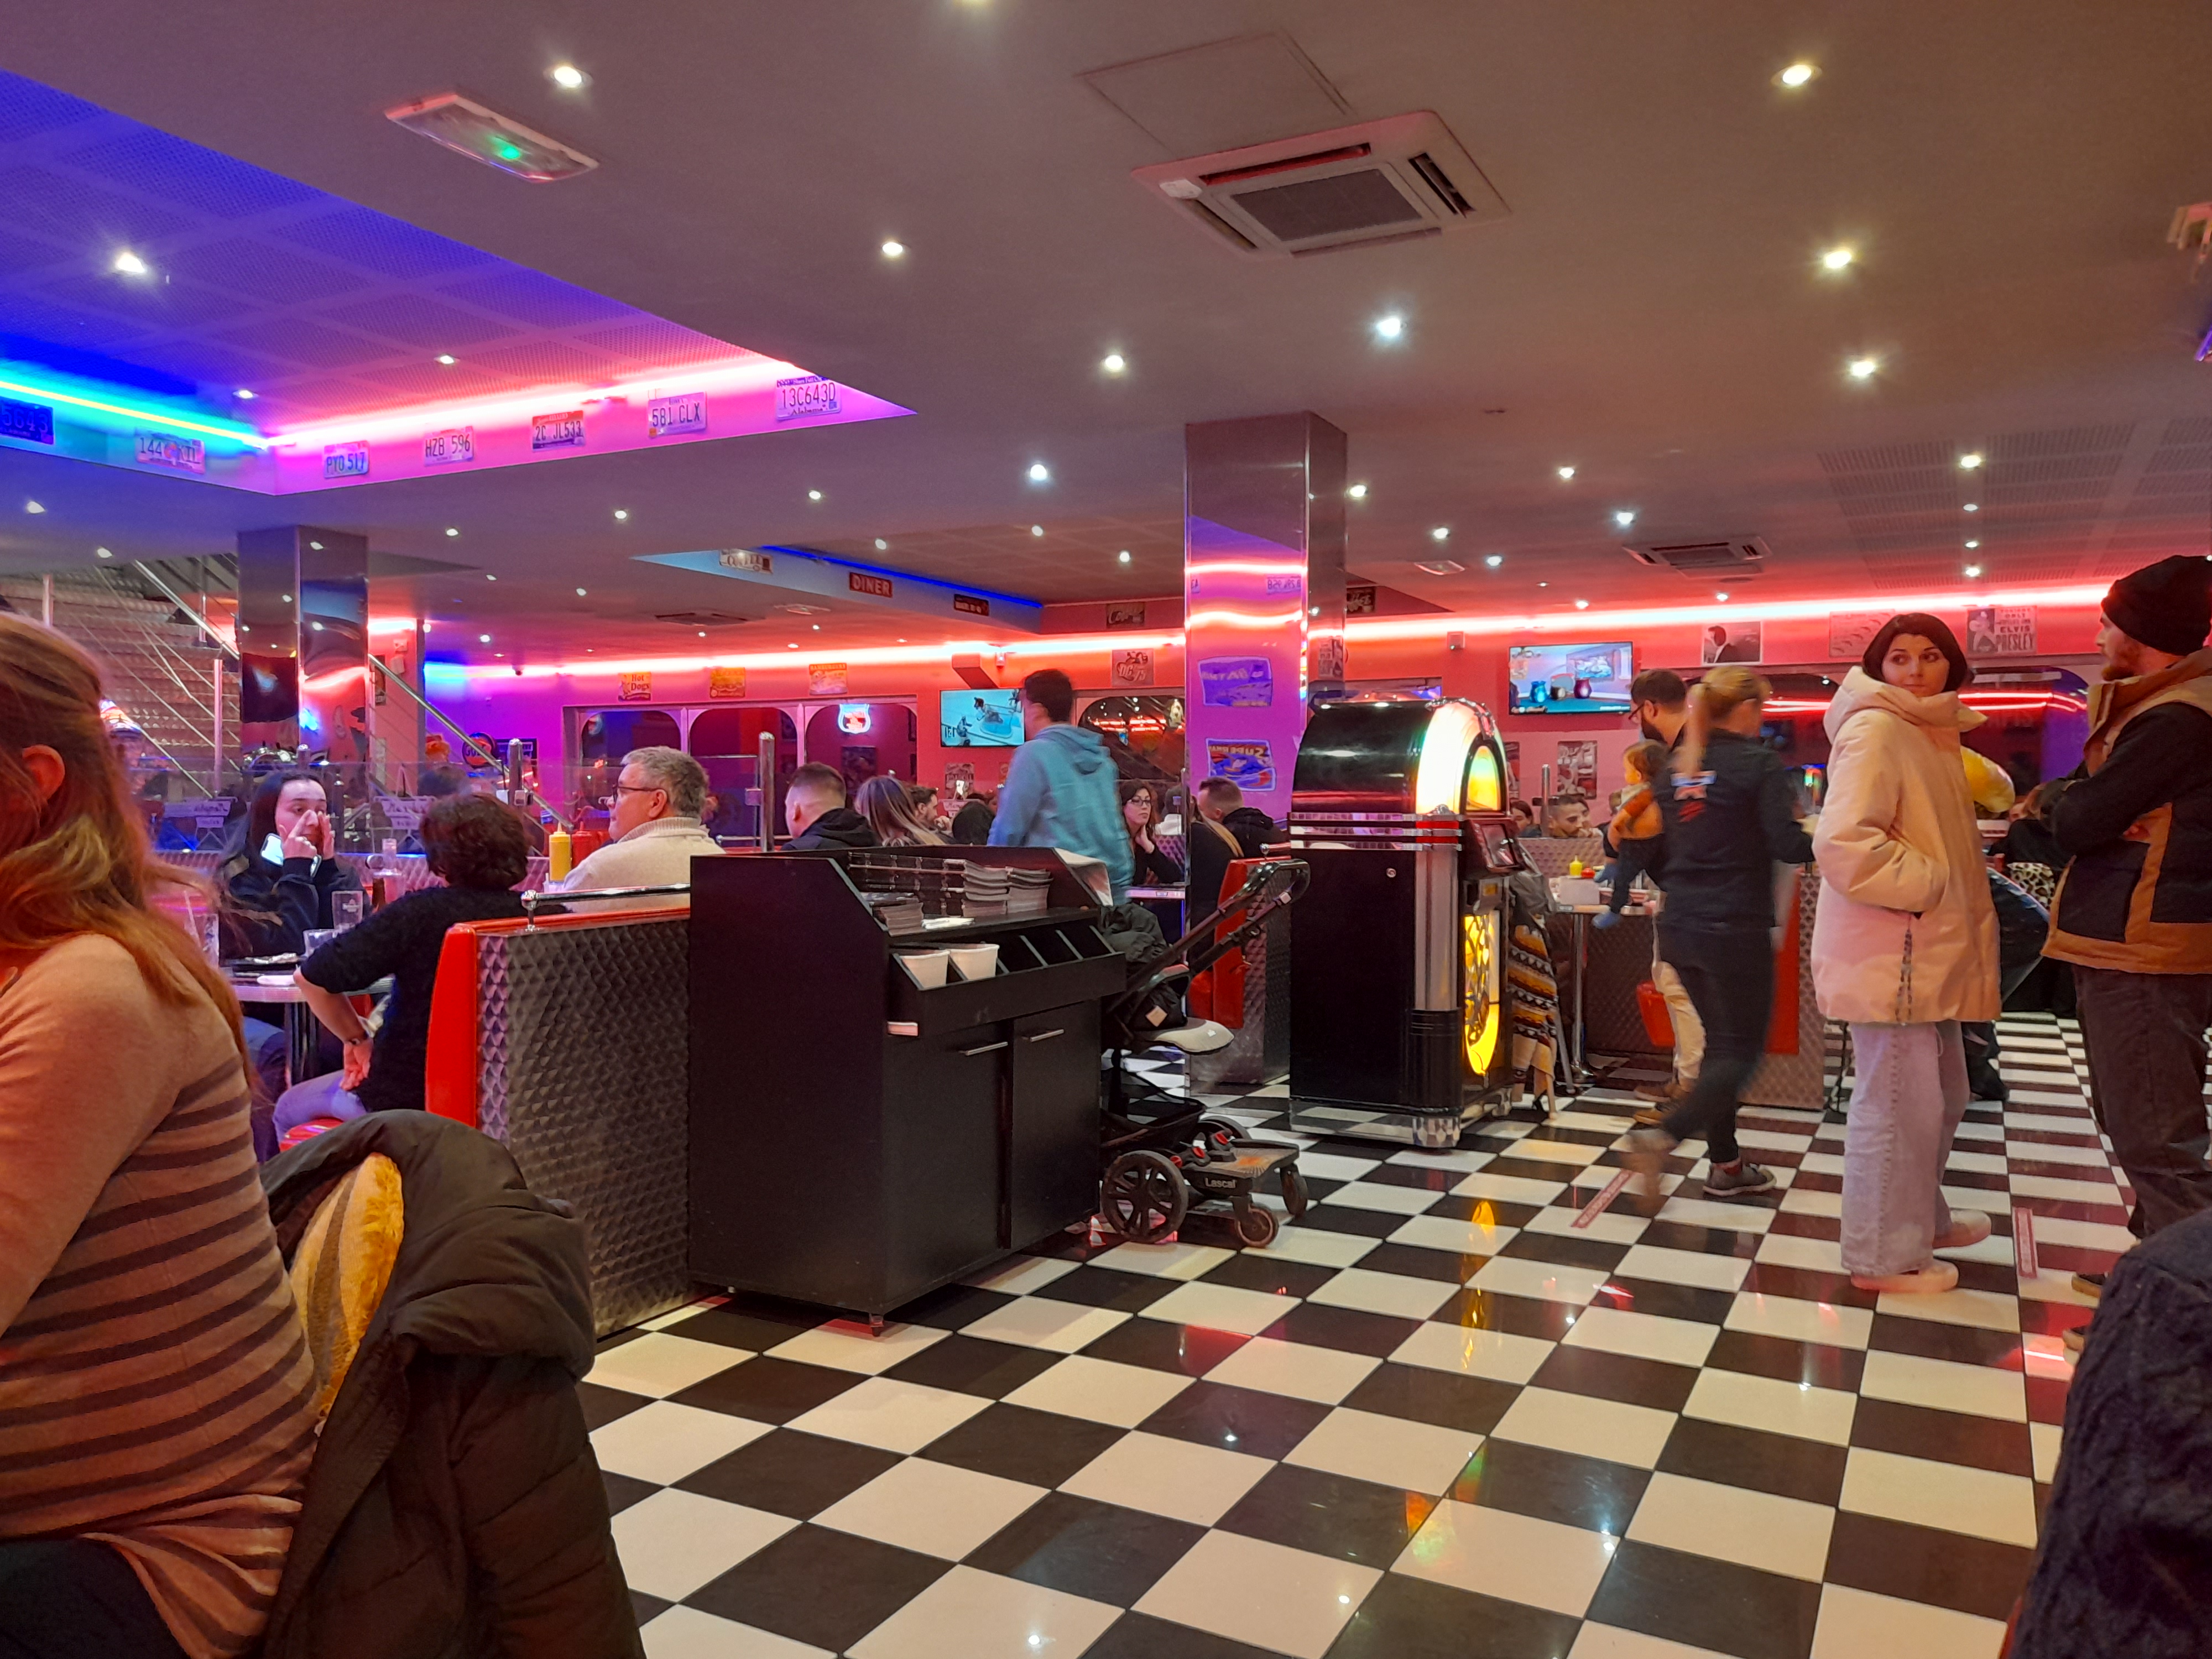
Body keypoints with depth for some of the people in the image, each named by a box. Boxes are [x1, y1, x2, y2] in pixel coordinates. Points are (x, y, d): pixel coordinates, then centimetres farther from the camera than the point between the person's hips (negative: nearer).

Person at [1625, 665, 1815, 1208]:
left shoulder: (1675, 767, 8)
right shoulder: (1759, 764, -10)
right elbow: (1788, 847, -15)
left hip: (1681, 926, 7)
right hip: (1736, 930, -7)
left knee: (1720, 1040, 18)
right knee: (1742, 1051, 4)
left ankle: (1725, 1163, 23)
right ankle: (1663, 1137, -14)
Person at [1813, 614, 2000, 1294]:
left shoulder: (1931, 734, 17)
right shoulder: (1874, 731, -16)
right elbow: (1843, 843, -29)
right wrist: (1931, 883, -19)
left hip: (1928, 951, 11)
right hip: (1889, 953, -11)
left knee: (1940, 1097, 22)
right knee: (1897, 1105, -3)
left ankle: (1922, 1217, 40)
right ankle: (1882, 1254, 10)